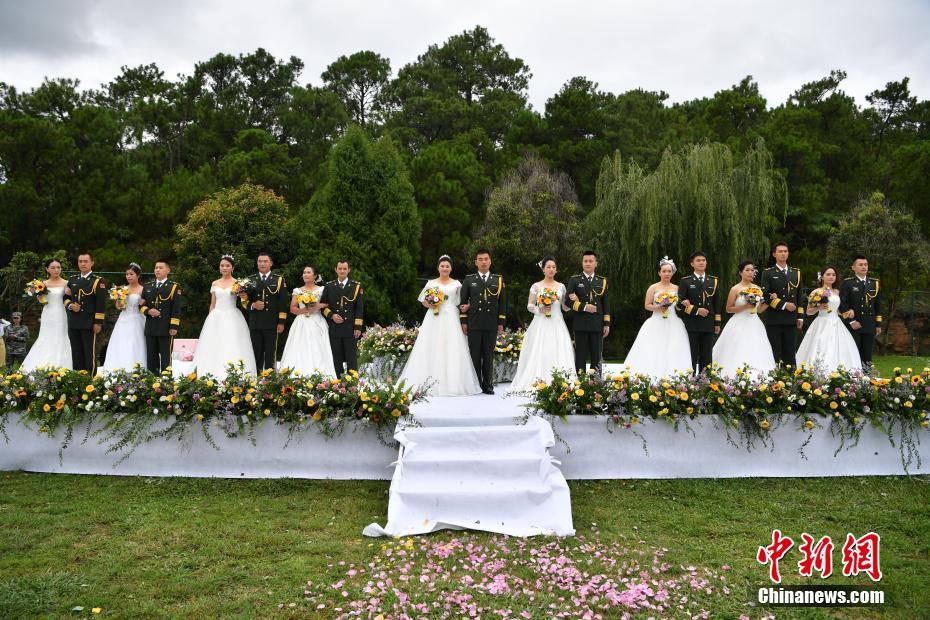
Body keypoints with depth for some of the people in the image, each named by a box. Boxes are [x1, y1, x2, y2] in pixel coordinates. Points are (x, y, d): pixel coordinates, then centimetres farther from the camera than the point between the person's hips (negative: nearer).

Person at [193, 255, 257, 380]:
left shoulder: (237, 283, 3)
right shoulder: (215, 284, 12)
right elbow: (212, 305, 15)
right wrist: (210, 320, 10)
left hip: (232, 318, -3)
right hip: (216, 319, 3)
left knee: (232, 347, -8)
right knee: (214, 346, -1)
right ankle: (214, 377, 2)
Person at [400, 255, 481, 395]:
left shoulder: (456, 284, 10)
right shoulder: (431, 283, 12)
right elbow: (423, 301, 12)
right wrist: (430, 304, -8)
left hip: (451, 321, -1)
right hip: (434, 319, 1)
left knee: (452, 351, -6)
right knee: (431, 351, -4)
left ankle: (451, 383, -2)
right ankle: (430, 383, -1)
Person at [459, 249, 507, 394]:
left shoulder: (498, 279, 9)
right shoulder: (469, 279, 7)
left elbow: (502, 302, 7)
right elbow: (463, 301, 6)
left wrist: (501, 322, 2)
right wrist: (463, 322, 0)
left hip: (491, 325, 0)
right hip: (473, 324, 0)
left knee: (489, 356, 4)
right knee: (474, 356, 3)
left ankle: (487, 385, 12)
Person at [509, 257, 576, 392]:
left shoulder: (561, 286, 10)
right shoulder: (536, 286, 4)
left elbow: (565, 307, 12)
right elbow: (529, 306, 4)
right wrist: (539, 309, -13)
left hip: (557, 325, 2)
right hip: (541, 325, -2)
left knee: (558, 353, -5)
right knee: (539, 353, -6)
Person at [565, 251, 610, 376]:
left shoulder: (602, 281, 13)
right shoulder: (574, 280, 6)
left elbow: (606, 304, 10)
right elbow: (568, 300, -2)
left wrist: (607, 324, 4)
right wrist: (583, 307, -14)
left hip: (597, 324, 2)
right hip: (580, 324, -2)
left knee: (596, 356, 4)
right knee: (580, 356, 2)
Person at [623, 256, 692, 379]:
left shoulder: (677, 288, 11)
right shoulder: (653, 288, 4)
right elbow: (647, 305, 2)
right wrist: (658, 307, -13)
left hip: (674, 325, 2)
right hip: (657, 324, -2)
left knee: (674, 351, -5)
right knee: (653, 351, -9)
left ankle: (672, 376, -3)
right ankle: (652, 376, -7)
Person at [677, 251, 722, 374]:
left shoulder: (713, 281, 13)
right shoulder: (685, 281, 2)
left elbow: (717, 303, 13)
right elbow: (680, 303, -3)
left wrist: (717, 323, 8)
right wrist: (696, 310, -13)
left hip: (708, 324, 3)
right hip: (692, 324, -3)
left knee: (707, 358, 5)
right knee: (691, 357, -1)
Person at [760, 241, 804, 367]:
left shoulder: (796, 273, 16)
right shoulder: (768, 273, 4)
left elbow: (799, 296, 15)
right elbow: (766, 295, -6)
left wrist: (800, 316, 8)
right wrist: (784, 305, -13)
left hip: (791, 320, 3)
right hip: (774, 320, -3)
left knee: (790, 355, 3)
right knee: (775, 355, -1)